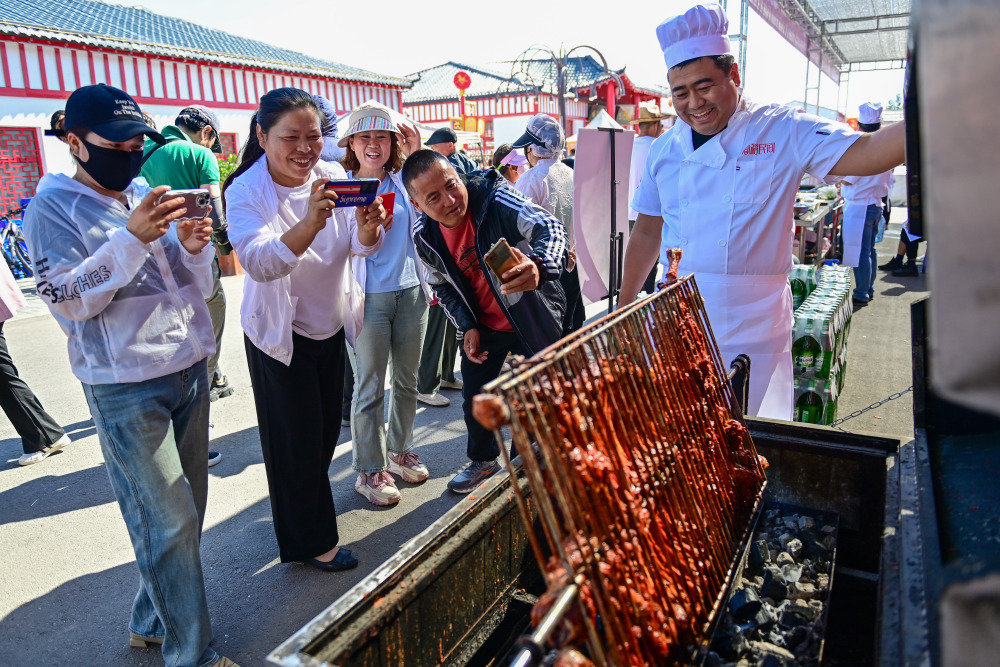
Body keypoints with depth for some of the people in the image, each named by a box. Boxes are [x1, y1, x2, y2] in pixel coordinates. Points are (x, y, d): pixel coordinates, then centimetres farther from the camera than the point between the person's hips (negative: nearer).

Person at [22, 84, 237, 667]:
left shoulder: (150, 194, 11)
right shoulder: (53, 204, -4)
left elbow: (199, 288, 11)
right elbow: (69, 300, -12)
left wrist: (193, 247, -10)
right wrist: (131, 239, -22)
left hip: (191, 367, 6)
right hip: (126, 386, -6)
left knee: (186, 513, 14)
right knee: (169, 522, -2)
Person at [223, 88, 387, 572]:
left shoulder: (334, 176, -6)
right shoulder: (246, 191, -19)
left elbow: (363, 247, -10)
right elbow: (259, 263, -34)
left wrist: (368, 226, -34)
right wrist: (310, 224, -51)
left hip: (331, 327, 5)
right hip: (280, 335, -5)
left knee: (327, 428, 19)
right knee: (297, 438, 4)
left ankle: (303, 507, 46)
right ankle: (312, 540, 24)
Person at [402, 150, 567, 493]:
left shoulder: (494, 198, -28)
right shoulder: (425, 238, -14)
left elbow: (549, 227, -39)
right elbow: (443, 285, 2)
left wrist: (538, 266, -61)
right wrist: (467, 327, -9)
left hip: (534, 313, -3)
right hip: (484, 324, 4)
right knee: (473, 398, 13)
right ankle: (483, 459, 41)